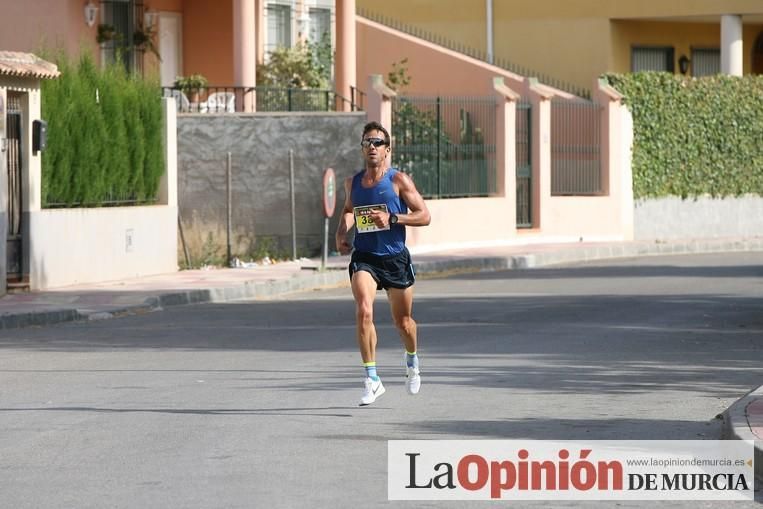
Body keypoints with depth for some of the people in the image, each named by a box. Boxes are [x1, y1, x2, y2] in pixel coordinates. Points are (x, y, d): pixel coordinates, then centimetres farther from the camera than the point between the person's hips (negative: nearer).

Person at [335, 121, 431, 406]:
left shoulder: (398, 180, -6)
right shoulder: (352, 183, 6)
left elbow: (424, 216, -7)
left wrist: (392, 218, -21)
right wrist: (341, 234, 7)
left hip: (395, 258, -1)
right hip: (364, 257, 1)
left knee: (403, 321, 11)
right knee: (363, 312, -22)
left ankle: (411, 361, 44)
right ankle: (372, 379, -18)